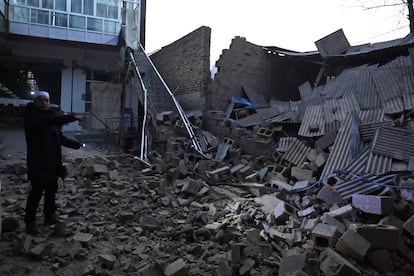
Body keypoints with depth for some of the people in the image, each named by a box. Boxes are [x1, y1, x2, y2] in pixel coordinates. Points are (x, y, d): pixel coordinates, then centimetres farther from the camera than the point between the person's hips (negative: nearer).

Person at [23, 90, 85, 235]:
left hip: (53, 160, 7)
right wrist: (73, 117, -38)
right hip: (38, 161, -7)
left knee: (51, 191, 15)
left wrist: (77, 145, 6)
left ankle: (49, 216, 30)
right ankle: (30, 222, 13)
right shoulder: (31, 115, -11)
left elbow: (59, 137, 15)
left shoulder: (52, 115, 10)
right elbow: (49, 121, -32)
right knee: (37, 191, -2)